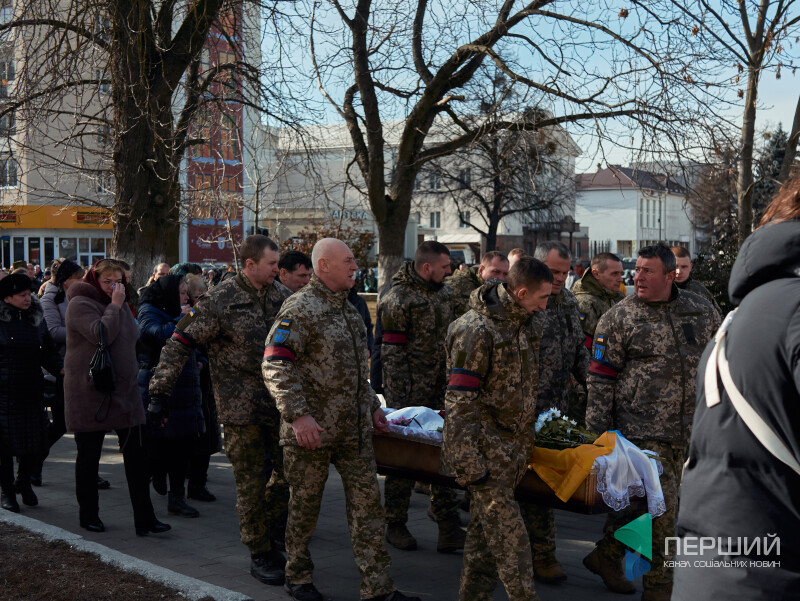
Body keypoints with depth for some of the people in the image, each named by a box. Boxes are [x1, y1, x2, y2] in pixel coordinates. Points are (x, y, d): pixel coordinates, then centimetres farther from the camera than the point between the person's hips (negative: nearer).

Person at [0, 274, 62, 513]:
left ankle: (24, 482, 29)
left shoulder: (37, 319, 9)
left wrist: (62, 368, -7)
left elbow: (48, 352, 11)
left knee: (34, 443, 5)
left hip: (32, 391, 4)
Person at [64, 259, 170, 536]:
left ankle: (144, 517, 4)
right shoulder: (80, 304, -10)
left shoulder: (121, 306, 16)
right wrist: (115, 306, -18)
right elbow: (101, 334, -25)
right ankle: (88, 515, 22)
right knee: (89, 456, 7)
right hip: (90, 393, -7)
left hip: (124, 391, 7)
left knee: (136, 455, 1)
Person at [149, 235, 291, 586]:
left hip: (280, 402, 6)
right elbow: (180, 343, -9)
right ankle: (259, 555, 16)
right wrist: (161, 390, -13)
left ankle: (262, 534, 33)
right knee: (252, 481, 2)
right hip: (241, 406, -6)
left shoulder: (282, 296, 6)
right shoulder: (220, 301, -11)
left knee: (288, 472, 12)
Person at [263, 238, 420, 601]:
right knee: (305, 503, 8)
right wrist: (298, 414, -24)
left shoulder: (349, 310, 15)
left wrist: (371, 406, 21)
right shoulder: (300, 308, -12)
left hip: (355, 428, 7)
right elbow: (275, 365, -19)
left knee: (367, 502, 5)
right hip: (312, 429, -7)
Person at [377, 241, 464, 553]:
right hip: (409, 393, -6)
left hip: (440, 388, 7)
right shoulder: (397, 300, -13)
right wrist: (401, 401, -16)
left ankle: (449, 528, 10)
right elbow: (393, 354, -14)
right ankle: (395, 525, 17)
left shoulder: (443, 291, 10)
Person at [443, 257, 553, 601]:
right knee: (510, 539, -6)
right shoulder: (476, 330, -18)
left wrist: (527, 441, 25)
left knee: (485, 534, 14)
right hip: (487, 453, -8)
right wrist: (467, 465, -20)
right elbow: (460, 402, -19)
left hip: (514, 449, 8)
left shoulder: (518, 324, 11)